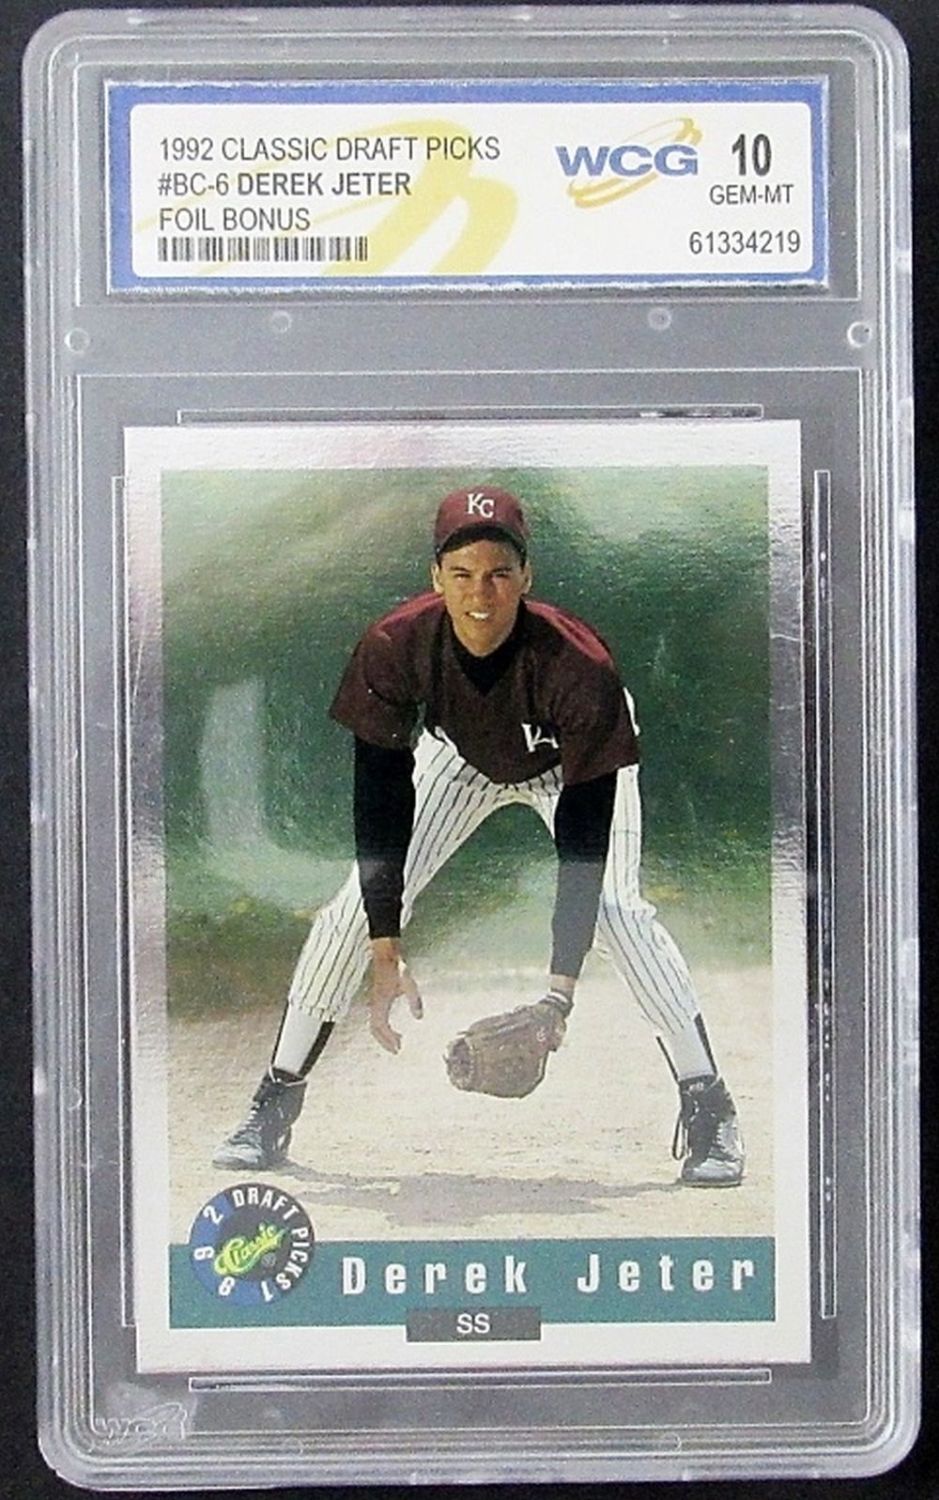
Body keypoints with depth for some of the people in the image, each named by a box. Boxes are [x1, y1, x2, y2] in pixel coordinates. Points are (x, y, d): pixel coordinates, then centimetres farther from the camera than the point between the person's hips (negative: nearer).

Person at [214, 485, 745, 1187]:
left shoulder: (578, 663, -40)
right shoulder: (394, 647, -32)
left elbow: (585, 838, -38)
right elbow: (380, 801, -29)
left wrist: (561, 987, -43)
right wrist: (385, 956, -34)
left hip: (577, 765, -2)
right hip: (458, 758, 3)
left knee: (614, 907, -24)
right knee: (358, 903, -6)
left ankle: (709, 1108, -10)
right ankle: (276, 1102, 8)